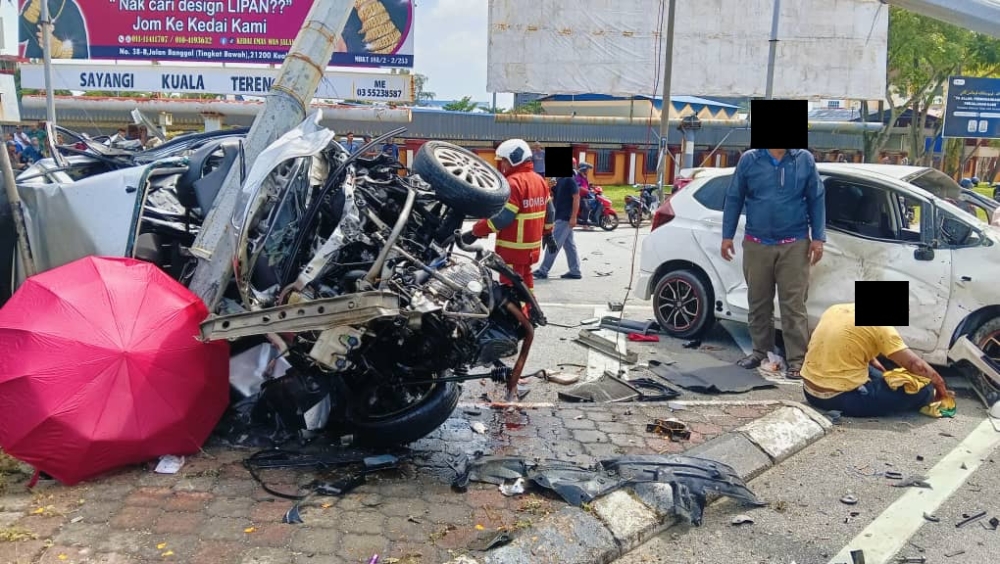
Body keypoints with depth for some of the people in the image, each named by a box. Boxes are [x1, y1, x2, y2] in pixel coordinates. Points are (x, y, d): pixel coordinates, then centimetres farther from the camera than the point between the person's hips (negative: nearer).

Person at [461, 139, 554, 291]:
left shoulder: (514, 183, -19)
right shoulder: (540, 180, 9)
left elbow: (501, 217, -25)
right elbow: (548, 211, 17)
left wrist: (474, 232, -21)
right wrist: (548, 233, 30)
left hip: (514, 248, -9)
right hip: (532, 246, 9)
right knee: (524, 282, 21)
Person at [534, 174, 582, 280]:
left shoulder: (570, 179, -13)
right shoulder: (559, 180, 14)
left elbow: (576, 198, -17)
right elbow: (555, 198, 20)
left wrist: (573, 217, -21)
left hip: (565, 218, -9)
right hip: (560, 217, 9)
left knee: (553, 244, -6)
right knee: (569, 244, 10)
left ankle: (543, 271, -1)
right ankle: (575, 271, 14)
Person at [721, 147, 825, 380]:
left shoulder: (805, 160, 2)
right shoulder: (749, 160, 2)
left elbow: (816, 199, 4)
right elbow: (734, 198, 6)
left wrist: (818, 238, -2)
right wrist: (727, 235, 3)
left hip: (794, 245, -1)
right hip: (756, 244, 2)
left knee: (793, 304, -2)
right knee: (758, 301, 12)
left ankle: (797, 360, 4)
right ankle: (760, 350, 28)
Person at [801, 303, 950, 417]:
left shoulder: (835, 309, 10)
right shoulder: (879, 325, -9)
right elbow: (916, 365, -9)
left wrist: (873, 361, 24)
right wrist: (939, 383, 8)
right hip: (840, 397, -8)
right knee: (922, 389, -4)